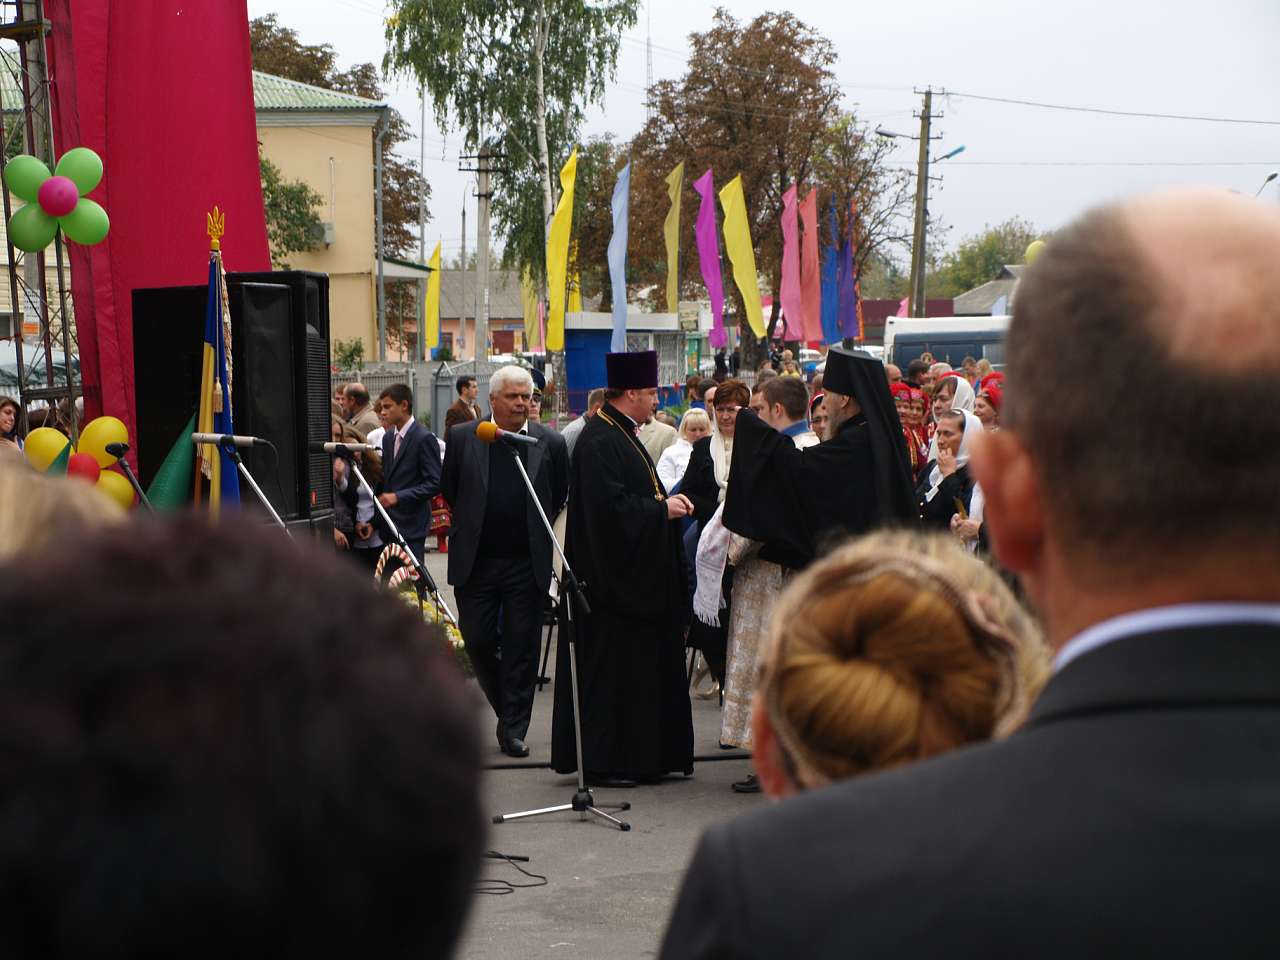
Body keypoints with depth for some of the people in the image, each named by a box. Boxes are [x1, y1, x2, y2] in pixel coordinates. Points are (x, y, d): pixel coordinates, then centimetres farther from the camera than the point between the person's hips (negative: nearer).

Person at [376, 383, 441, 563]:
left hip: (411, 525, -7)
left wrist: (397, 497, -20)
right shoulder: (388, 437, 14)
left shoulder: (424, 438, -10)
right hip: (389, 526, 7)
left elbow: (435, 484, -14)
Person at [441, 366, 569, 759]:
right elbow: (449, 490, 11)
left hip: (527, 562, 0)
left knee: (522, 648, 2)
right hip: (475, 561, 1)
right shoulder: (462, 438, 0)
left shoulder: (550, 443, 0)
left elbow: (559, 498, 11)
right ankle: (507, 706, 26)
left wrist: (530, 529, 11)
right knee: (477, 639, 3)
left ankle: (513, 729, 9)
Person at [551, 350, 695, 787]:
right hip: (612, 576, -11)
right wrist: (662, 509, -15)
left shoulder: (621, 435, 15)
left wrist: (668, 500, 5)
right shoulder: (599, 441, -18)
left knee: (640, 666, 13)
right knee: (609, 669, -5)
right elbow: (611, 506, -25)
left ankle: (641, 759, 19)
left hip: (633, 575, 11)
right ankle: (602, 762, 2)